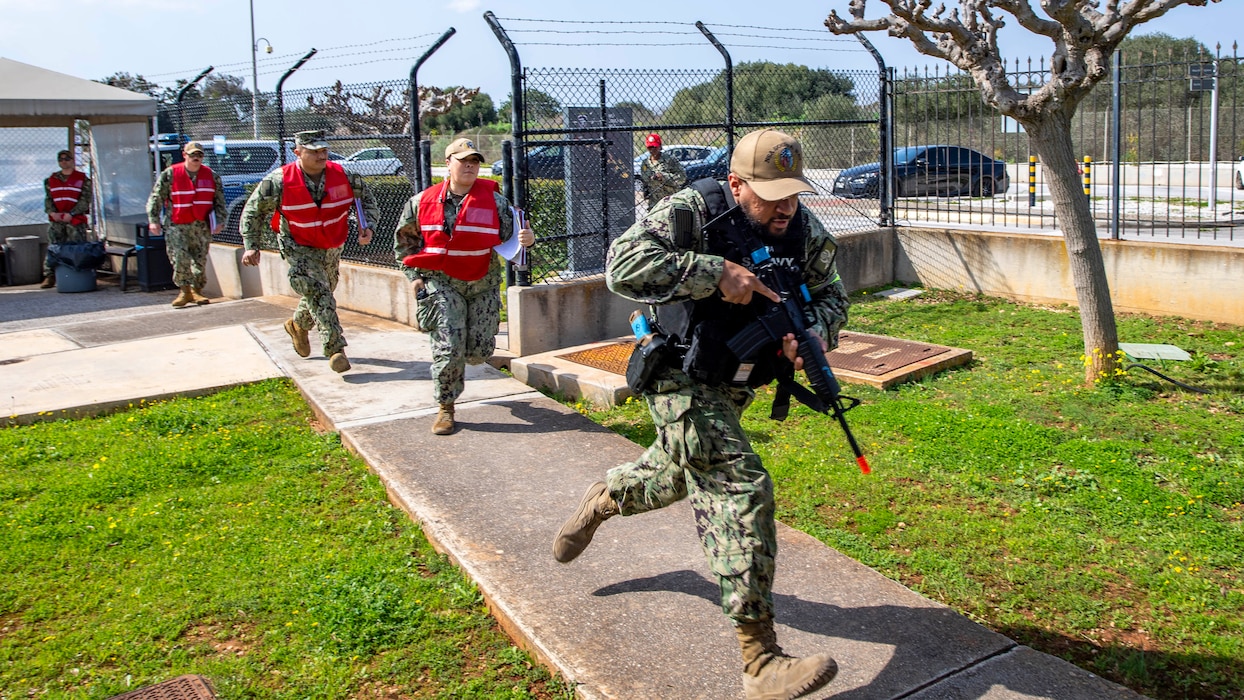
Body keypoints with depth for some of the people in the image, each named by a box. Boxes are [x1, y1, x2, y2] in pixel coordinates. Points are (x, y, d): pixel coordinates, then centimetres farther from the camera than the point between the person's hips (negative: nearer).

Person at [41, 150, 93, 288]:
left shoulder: (82, 178, 4)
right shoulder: (52, 179, 16)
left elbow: (85, 200, -3)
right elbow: (48, 198, 13)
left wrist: (71, 214, -13)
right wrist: (52, 212, -7)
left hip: (75, 220, -3)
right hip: (55, 220, 3)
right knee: (52, 249, -1)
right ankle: (50, 277, 1)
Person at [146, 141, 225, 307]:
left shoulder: (211, 175, 7)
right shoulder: (170, 174, -1)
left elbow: (220, 200, 12)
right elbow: (155, 198, 1)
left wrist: (219, 221, 4)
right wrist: (153, 220, -5)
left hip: (202, 225, 2)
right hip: (177, 226, -2)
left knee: (200, 260, 4)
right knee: (179, 258, -11)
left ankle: (196, 291, 16)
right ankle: (185, 291, -1)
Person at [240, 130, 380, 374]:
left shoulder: (343, 176, -14)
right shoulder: (279, 181, -20)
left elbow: (365, 197, 2)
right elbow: (254, 210, -8)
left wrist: (367, 226, -14)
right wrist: (251, 246, -11)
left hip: (333, 247, 5)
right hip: (299, 248, -4)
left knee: (323, 293, 20)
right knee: (318, 293, -19)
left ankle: (298, 324, 50)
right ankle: (335, 349, -17)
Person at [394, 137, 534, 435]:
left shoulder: (494, 201, -4)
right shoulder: (423, 202, -1)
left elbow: (510, 236, -4)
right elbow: (404, 241, 11)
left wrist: (527, 239, -27)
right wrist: (414, 275, 4)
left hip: (483, 284, 1)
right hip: (441, 282, -1)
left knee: (480, 350, 5)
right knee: (449, 347, -11)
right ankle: (446, 408, 7)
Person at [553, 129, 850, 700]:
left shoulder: (806, 232, -6)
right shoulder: (694, 212, -23)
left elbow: (830, 295, 7)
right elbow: (623, 264, -34)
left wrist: (813, 333, -17)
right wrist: (715, 273, -37)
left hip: (734, 387, 8)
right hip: (681, 381, -7)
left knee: (678, 476, 27)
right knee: (740, 488, -19)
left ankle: (603, 499, 60)